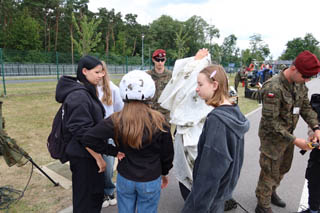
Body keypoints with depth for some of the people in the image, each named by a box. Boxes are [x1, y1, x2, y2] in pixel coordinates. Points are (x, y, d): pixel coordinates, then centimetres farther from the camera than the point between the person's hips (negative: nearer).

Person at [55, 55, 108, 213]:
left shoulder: (86, 91, 7)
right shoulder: (79, 96, -23)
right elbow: (83, 133, -25)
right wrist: (99, 158, -18)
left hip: (88, 153, 9)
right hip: (84, 156, -9)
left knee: (95, 192, 23)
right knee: (86, 199, 10)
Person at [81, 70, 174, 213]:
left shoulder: (116, 120, -16)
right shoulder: (159, 121, -17)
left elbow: (89, 138, -18)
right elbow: (167, 153, -7)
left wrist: (112, 151, -8)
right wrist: (164, 173, 11)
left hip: (124, 179, 2)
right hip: (150, 181, -1)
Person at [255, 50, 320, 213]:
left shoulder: (300, 84, -1)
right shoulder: (273, 88, -27)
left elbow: (306, 107, 6)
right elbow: (271, 121, -26)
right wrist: (294, 140, -25)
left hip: (288, 135, 8)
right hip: (272, 138, -8)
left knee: (283, 169, 24)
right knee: (270, 173, 6)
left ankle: (271, 192, 49)